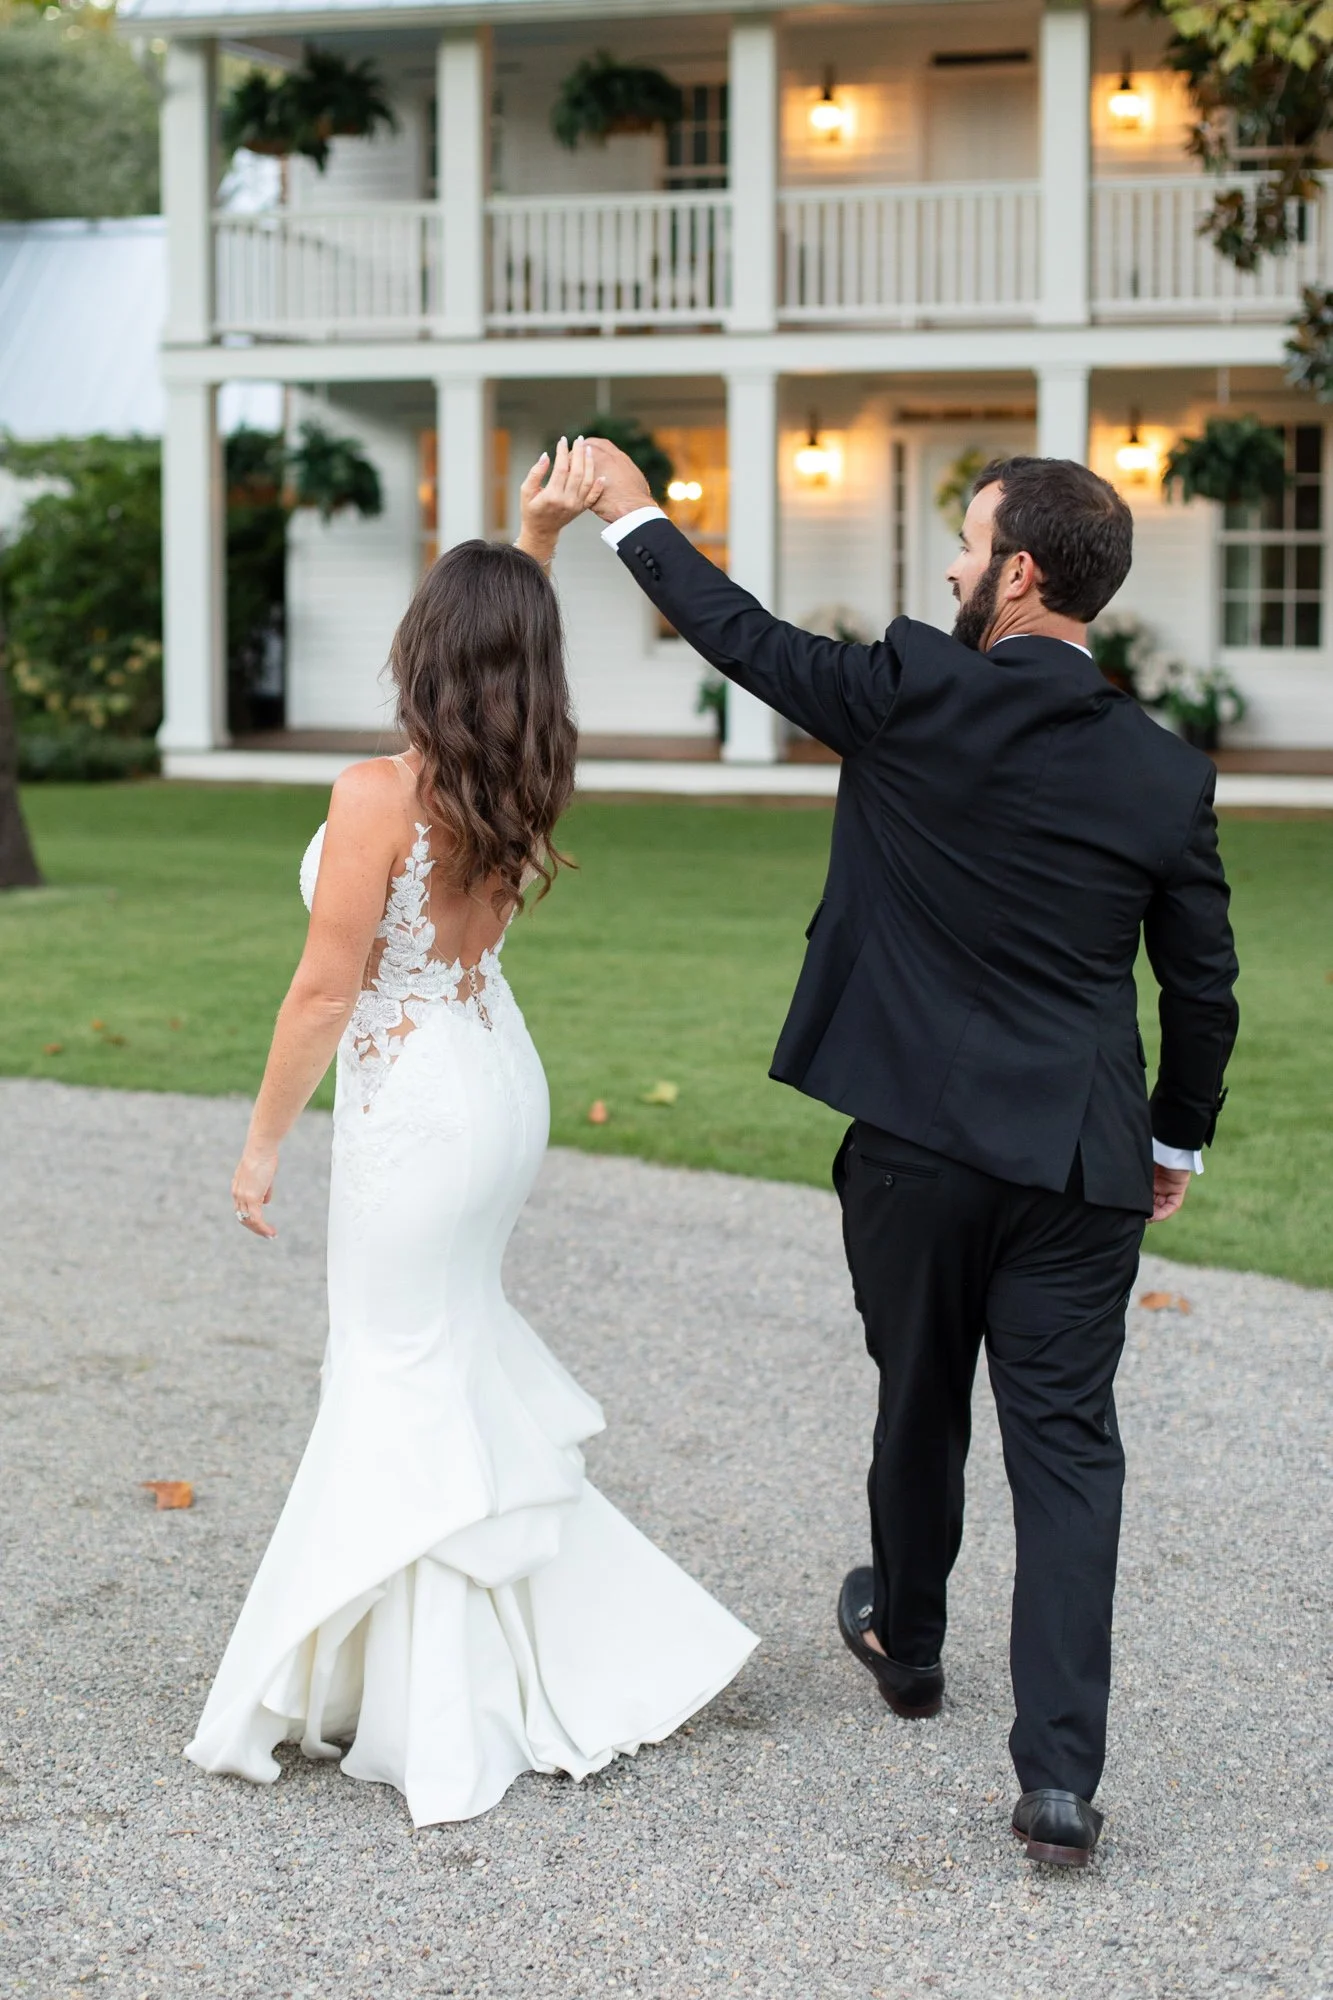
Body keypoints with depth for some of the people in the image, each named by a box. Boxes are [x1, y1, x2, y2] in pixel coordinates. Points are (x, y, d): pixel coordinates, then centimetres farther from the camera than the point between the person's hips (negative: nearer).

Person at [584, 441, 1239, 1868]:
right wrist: (1176, 1140, 21)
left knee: (919, 1405, 20)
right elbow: (1204, 987, 5)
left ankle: (907, 1643, 44)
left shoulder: (915, 696, -11)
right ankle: (1060, 1770, -4)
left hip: (917, 1148, -1)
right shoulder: (1168, 776, -2)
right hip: (1081, 1170, 1)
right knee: (1066, 1447, 2)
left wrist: (634, 515, 18)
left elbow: (744, 637, 2)